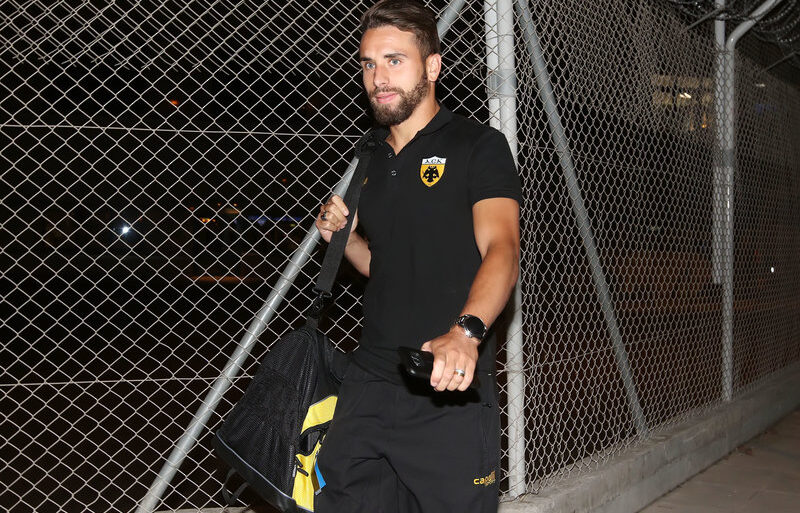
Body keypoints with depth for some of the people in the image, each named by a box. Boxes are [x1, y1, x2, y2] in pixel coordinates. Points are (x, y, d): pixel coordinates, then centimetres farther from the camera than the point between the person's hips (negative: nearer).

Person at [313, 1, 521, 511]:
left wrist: (466, 331, -37)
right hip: (370, 385, 6)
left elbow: (501, 248, -19)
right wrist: (345, 237, 4)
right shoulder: (375, 161, 15)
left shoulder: (479, 146, -4)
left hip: (451, 395, -5)